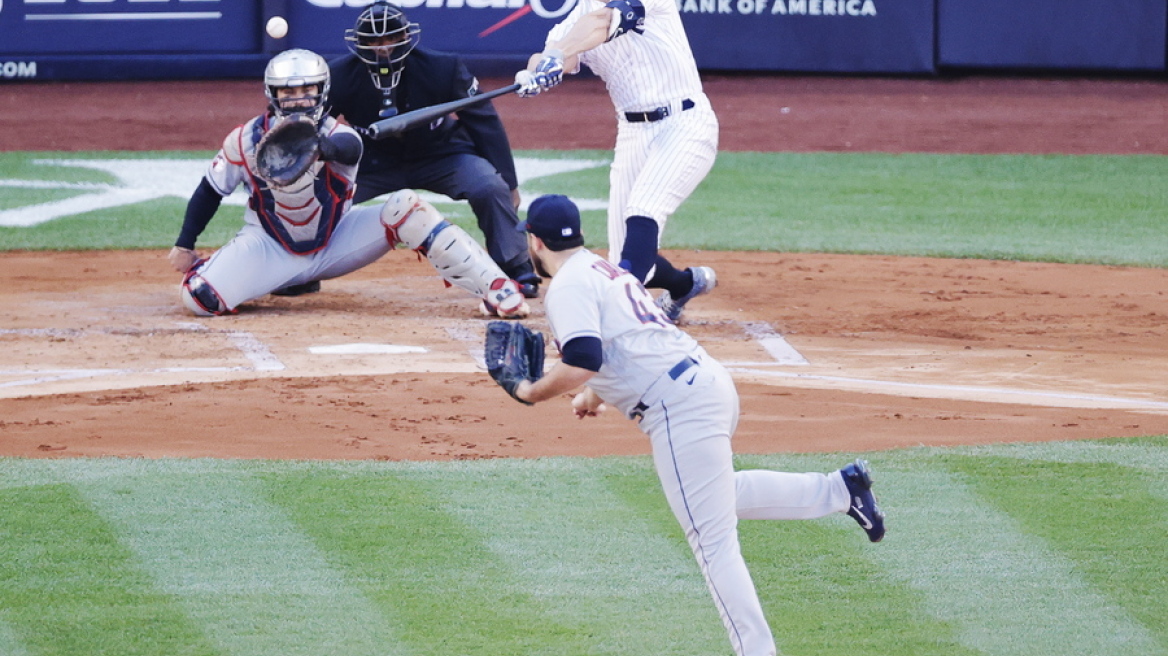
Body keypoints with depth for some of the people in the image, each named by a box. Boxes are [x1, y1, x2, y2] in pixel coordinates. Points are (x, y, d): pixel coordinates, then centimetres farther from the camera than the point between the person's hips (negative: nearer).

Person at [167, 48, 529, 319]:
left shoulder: (335, 134, -19)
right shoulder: (245, 140, -13)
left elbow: (350, 148, -46)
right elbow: (211, 191, 3)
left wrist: (317, 147, -68)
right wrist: (184, 246, 2)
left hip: (334, 244, 0)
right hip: (271, 250, 0)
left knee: (405, 207, -23)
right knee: (199, 298, -26)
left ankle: (495, 287, -23)